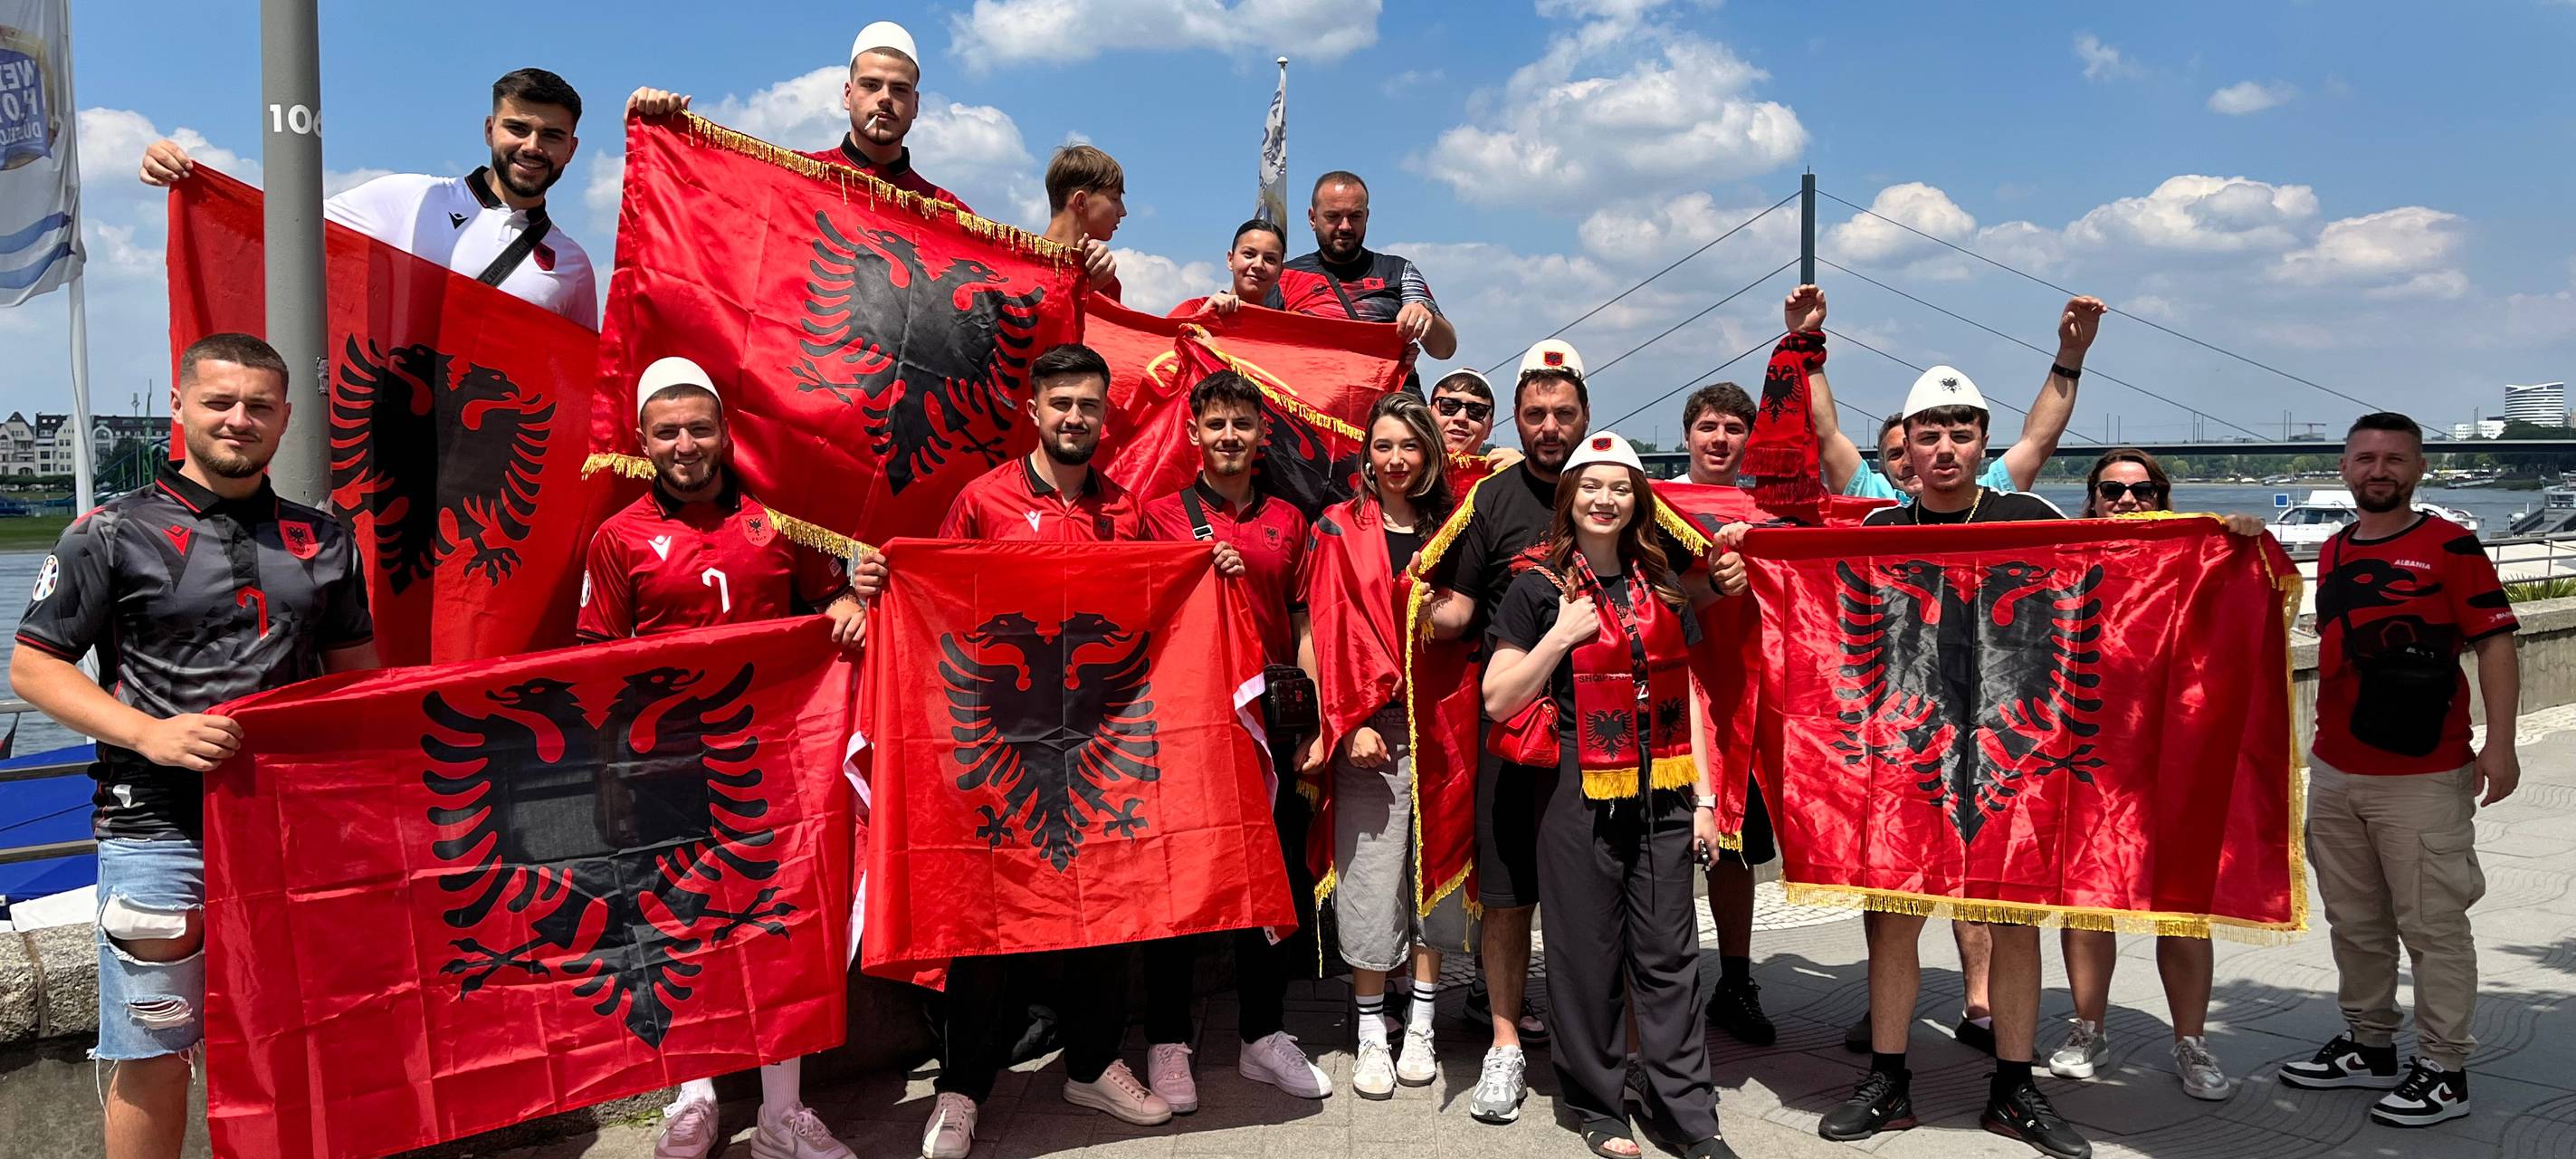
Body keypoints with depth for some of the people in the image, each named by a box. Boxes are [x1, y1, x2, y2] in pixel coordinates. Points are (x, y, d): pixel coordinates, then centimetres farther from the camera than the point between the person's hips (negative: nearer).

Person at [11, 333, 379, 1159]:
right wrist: (151, 733, -16)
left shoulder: (323, 540, 11)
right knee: (153, 1054, 3)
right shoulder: (113, 534, -1)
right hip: (160, 833, -3)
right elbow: (33, 666, -1)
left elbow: (357, 671, 18)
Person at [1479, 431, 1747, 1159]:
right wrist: (1559, 635, -14)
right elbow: (1498, 701, -5)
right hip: (1580, 797, -3)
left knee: (1669, 955, 7)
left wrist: (1703, 797, 7)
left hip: (1662, 796, 3)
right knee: (1588, 953, 4)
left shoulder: (1664, 588, 11)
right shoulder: (1539, 588, -1)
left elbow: (1687, 696, 12)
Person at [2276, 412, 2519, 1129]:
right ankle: (2368, 1046, 28)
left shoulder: (2451, 546, -6)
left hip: (2424, 779, -6)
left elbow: (2494, 643, -11)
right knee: (2355, 922, 15)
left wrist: (2499, 743, -18)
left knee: (2432, 925, 0)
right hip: (2334, 775, 6)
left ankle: (2443, 1071, 11)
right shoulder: (2332, 553, 11)